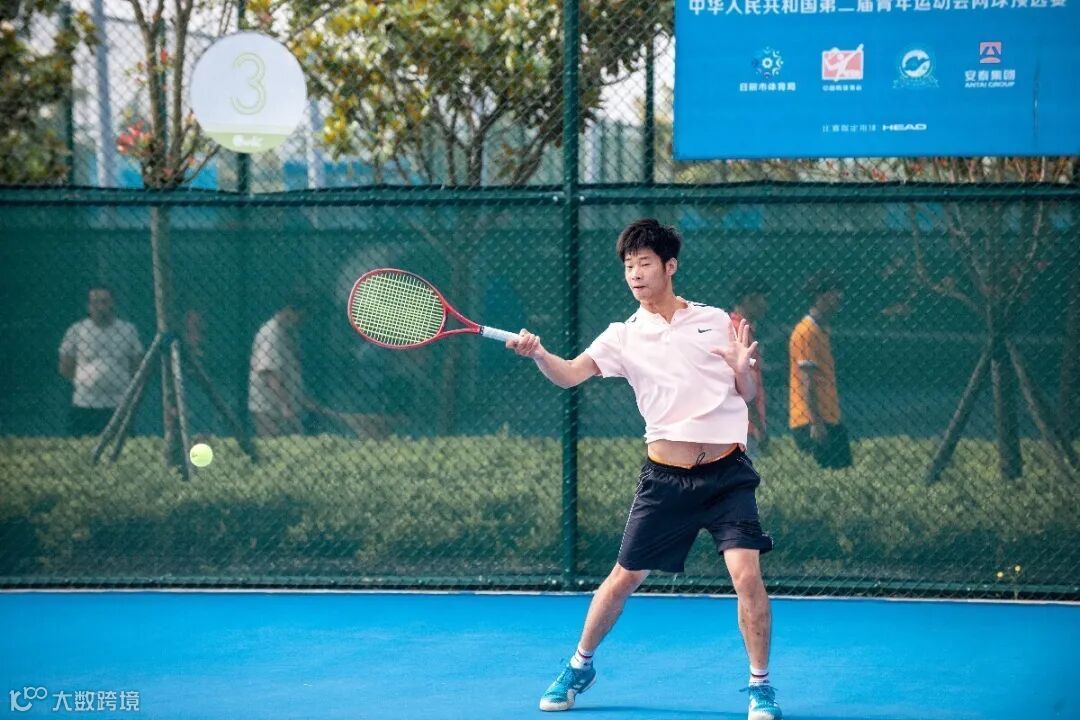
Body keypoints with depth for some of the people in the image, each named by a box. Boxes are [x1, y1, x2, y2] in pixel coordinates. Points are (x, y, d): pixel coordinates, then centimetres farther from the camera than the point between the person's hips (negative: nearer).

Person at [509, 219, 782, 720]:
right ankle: (580, 666, 28)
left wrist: (742, 369, -12)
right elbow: (568, 374, -11)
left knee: (746, 574, -14)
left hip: (727, 474, -1)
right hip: (665, 477, 1)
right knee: (625, 577, 6)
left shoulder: (714, 321, 5)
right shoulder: (624, 336, 3)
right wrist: (537, 354, -31)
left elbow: (748, 395, 10)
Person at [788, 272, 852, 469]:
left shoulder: (822, 330, 18)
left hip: (829, 421, 10)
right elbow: (805, 382, -17)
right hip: (815, 423, -10)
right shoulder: (807, 332, -12)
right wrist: (815, 422, -21)